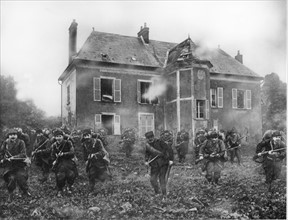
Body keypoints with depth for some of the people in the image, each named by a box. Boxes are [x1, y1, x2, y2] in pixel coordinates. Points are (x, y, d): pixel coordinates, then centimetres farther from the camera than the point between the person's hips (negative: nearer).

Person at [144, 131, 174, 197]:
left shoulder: (159, 142, -15)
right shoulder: (147, 145, 2)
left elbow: (169, 149, -14)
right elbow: (147, 154, 21)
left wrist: (171, 159, -18)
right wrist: (146, 161, 5)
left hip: (164, 163, -5)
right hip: (154, 165, 5)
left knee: (162, 179, -3)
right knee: (152, 179, -3)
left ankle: (164, 195, 9)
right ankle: (157, 193, 17)